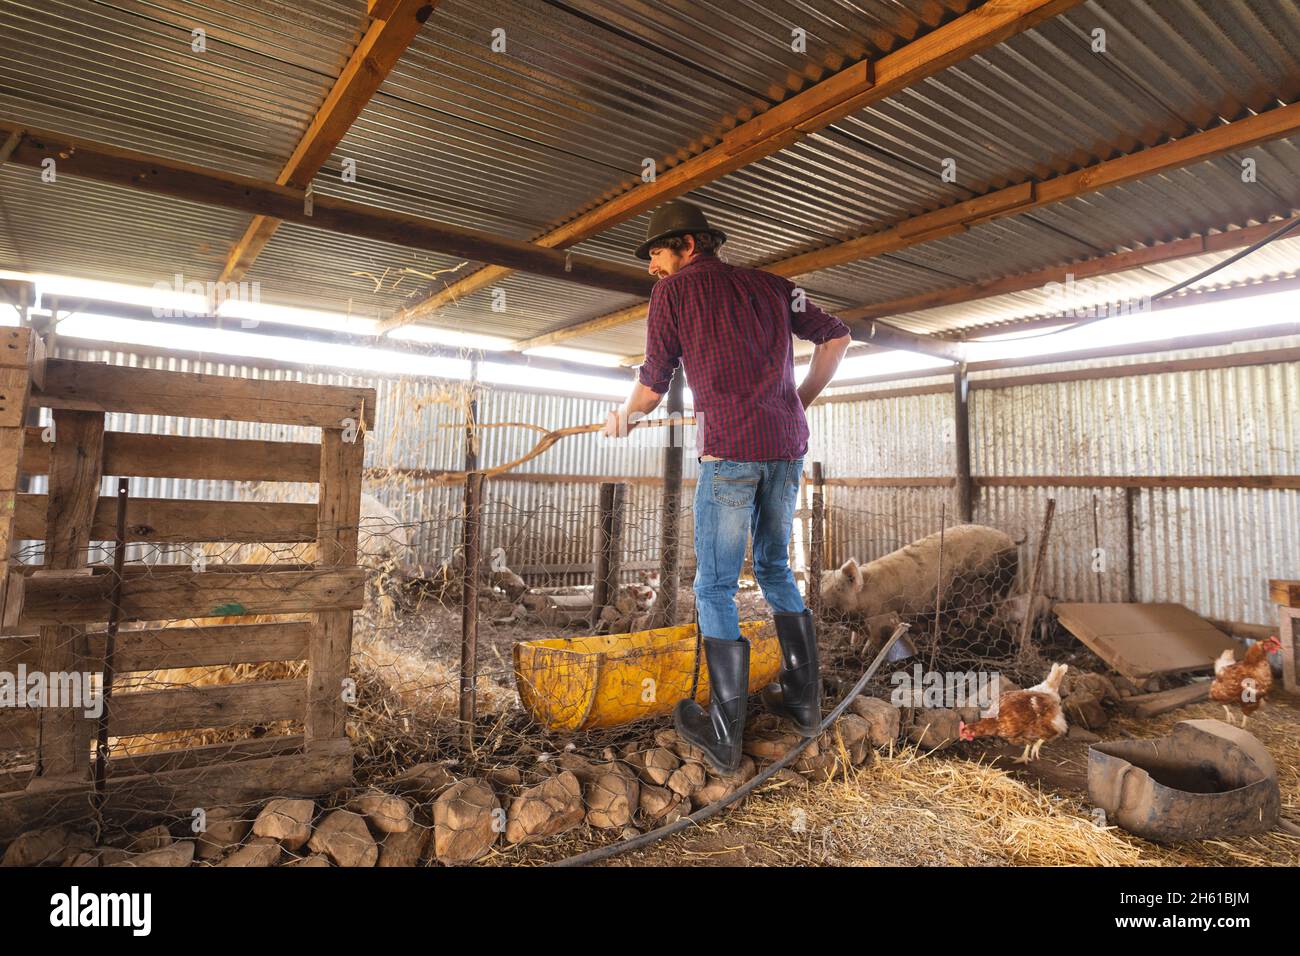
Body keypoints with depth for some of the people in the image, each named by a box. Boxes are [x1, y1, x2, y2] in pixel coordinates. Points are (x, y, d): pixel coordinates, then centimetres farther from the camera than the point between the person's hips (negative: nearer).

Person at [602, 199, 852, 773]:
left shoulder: (672, 292, 6)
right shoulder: (768, 286, 19)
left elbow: (652, 388, 7)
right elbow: (836, 337, 20)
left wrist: (622, 419, 27)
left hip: (729, 449, -5)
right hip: (787, 445, 6)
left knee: (715, 587, 3)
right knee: (775, 568, 21)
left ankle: (724, 736, 7)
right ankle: (804, 701, 27)